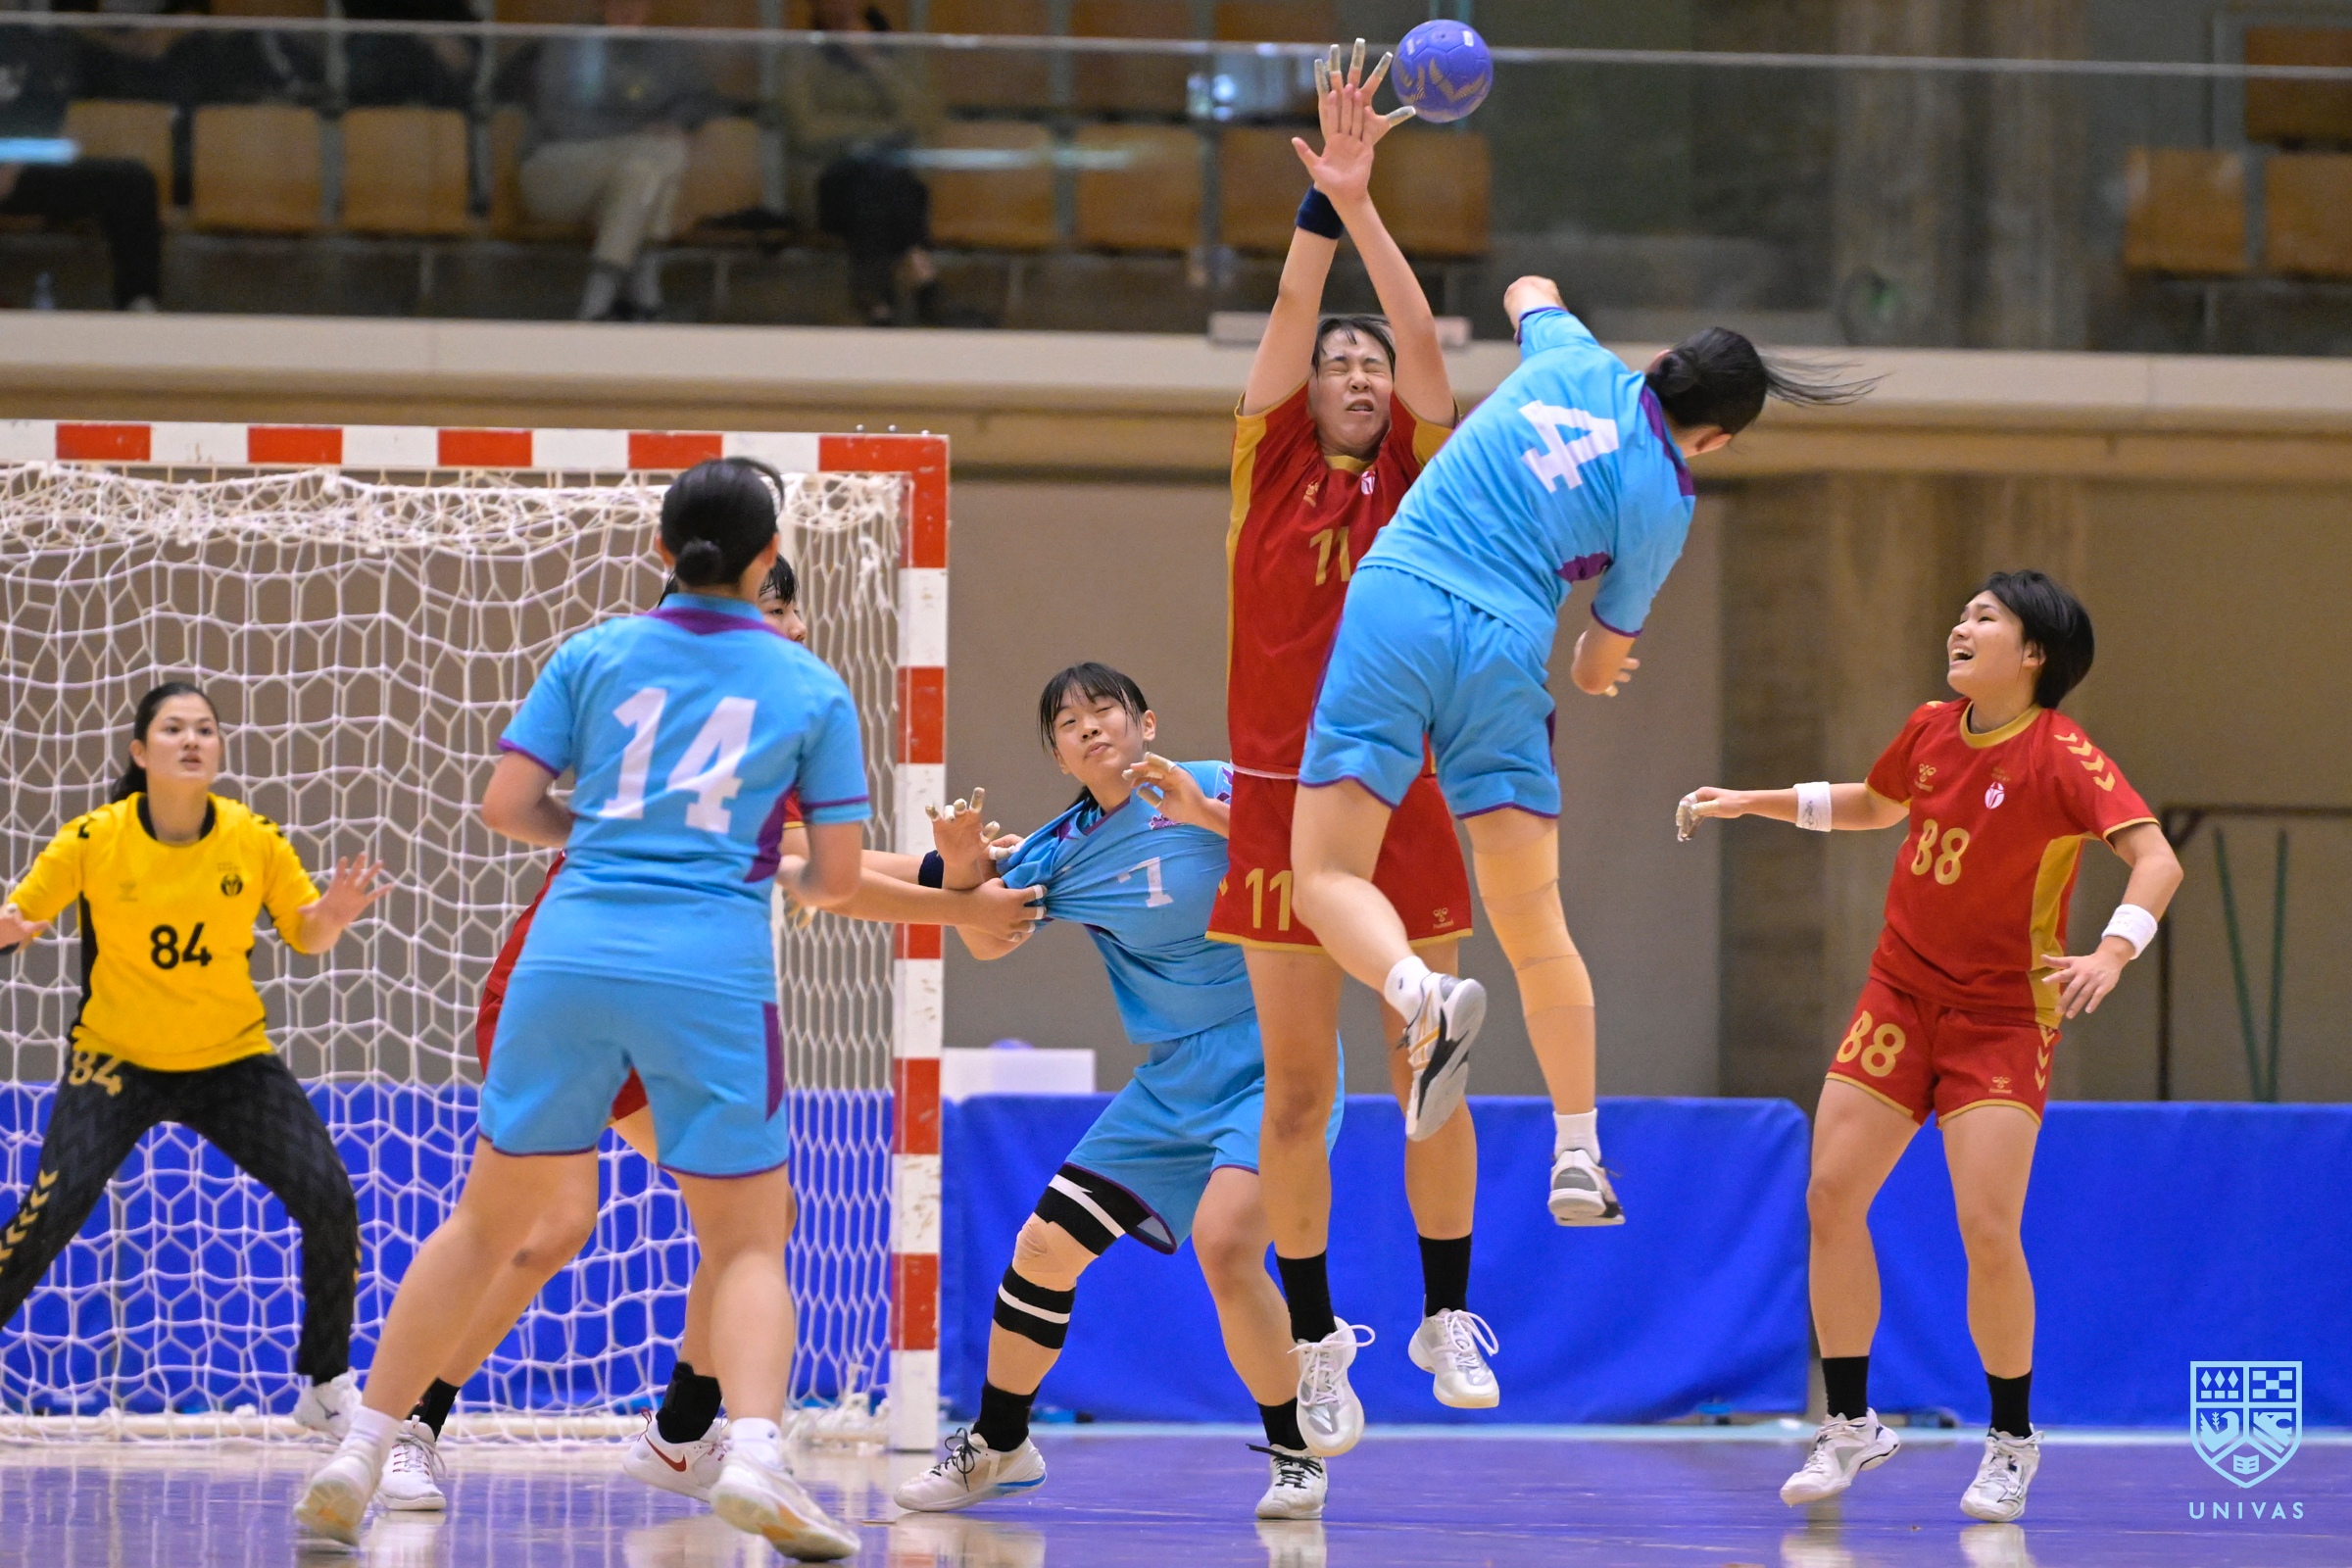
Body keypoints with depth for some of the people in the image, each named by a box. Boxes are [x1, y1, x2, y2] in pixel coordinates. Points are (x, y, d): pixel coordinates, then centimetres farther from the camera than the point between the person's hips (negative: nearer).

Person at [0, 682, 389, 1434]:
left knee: (329, 1200, -12)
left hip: (232, 1059, 2)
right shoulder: (93, 840, -13)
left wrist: (335, 913, -20)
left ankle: (328, 1385, 7)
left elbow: (306, 935, 3)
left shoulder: (255, 840, -9)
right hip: (116, 1059, -2)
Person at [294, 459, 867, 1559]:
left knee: (488, 1222, 14)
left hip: (571, 959, 2)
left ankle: (357, 1457, 12)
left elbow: (506, 806, 5)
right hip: (713, 973, -2)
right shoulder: (811, 687, 7)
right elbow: (836, 877, 6)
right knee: (747, 1246, 5)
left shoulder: (594, 654, 9)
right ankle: (756, 1457, -21)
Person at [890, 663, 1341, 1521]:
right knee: (1044, 1247, 3)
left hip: (1271, 1062, -6)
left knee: (1224, 1244, -27)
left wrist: (1211, 816, -27)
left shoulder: (1214, 788, -8)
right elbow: (985, 940, 12)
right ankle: (997, 1446, 25)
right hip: (1172, 1083, 6)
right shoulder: (1064, 848, 7)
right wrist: (964, 863, -7)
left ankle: (1295, 1454, -10)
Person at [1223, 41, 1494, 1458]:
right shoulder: (1271, 468, 5)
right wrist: (1322, 200, -21)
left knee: (1430, 1076, 1)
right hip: (1285, 798, -1)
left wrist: (1364, 207, -17)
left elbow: (1423, 340, -7)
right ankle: (1320, 1340, 7)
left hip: (1406, 797, 1)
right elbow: (1291, 322, -7)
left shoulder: (1413, 474, 7)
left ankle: (1448, 1314, 11)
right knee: (1297, 1089, 0)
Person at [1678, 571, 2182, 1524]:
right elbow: (1871, 805, 25)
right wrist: (1752, 803, 23)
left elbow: (2155, 856, -26)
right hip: (1901, 995, 6)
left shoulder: (2061, 756, -16)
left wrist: (2113, 952, -41)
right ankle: (1850, 1427, 11)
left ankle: (2012, 1442, 5)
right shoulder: (1932, 731, 3)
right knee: (1831, 1196, -4)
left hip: (2005, 1014, -6)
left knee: (1988, 1227, -16)